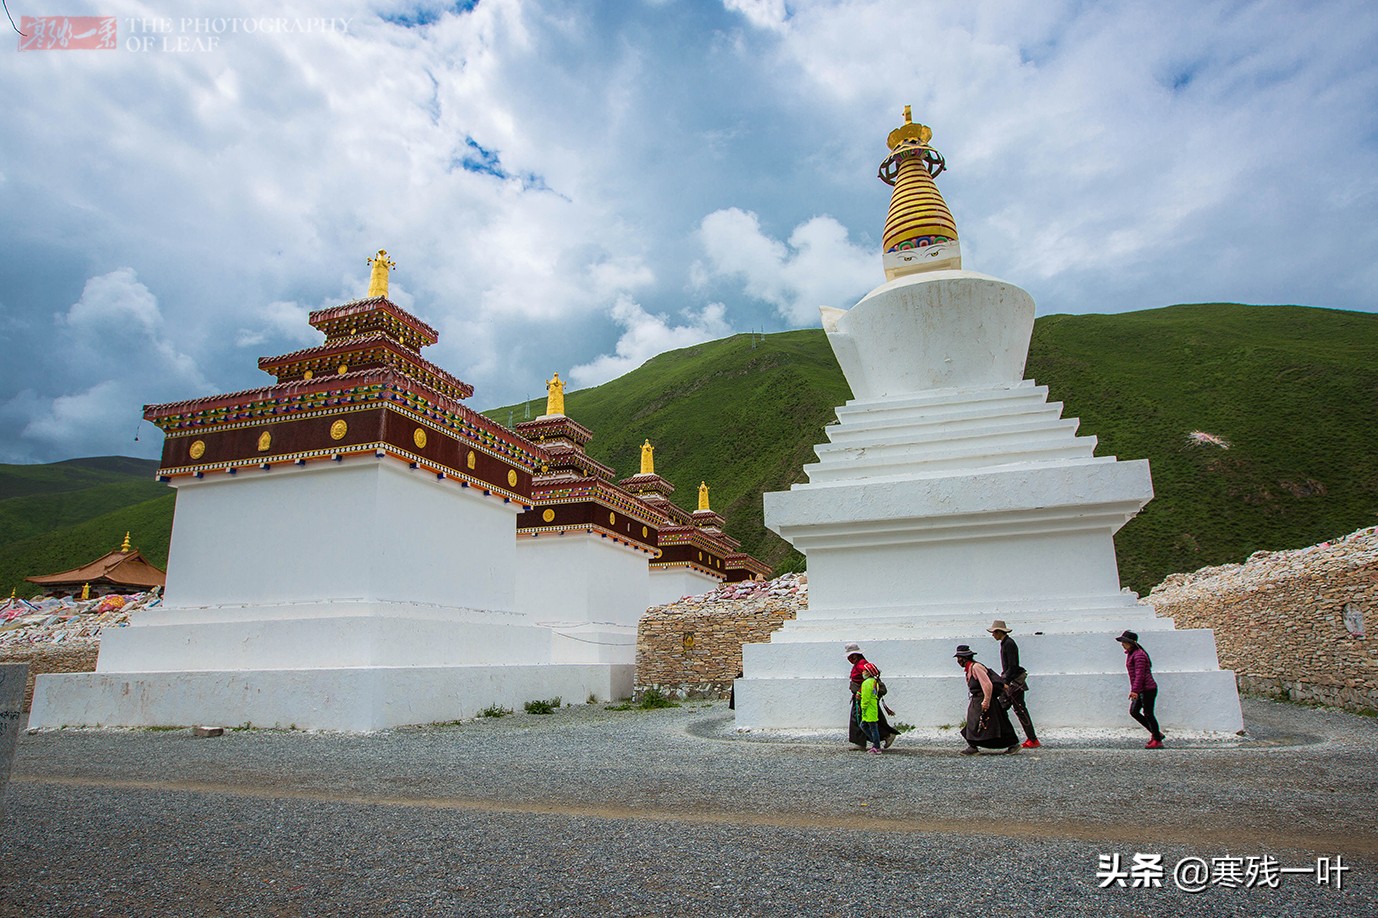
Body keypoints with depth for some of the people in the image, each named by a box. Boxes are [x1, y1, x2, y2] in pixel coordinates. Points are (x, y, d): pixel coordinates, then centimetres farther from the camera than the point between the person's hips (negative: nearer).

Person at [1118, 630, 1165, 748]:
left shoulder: (1139, 655, -17)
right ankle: (1156, 733, 18)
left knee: (1148, 714, -3)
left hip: (1148, 689, -10)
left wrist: (1134, 690, -26)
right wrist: (1134, 690, 22)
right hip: (1141, 690, 10)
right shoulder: (1130, 654, 14)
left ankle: (1158, 741, 8)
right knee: (1133, 711, 8)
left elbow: (1140, 674, -23)